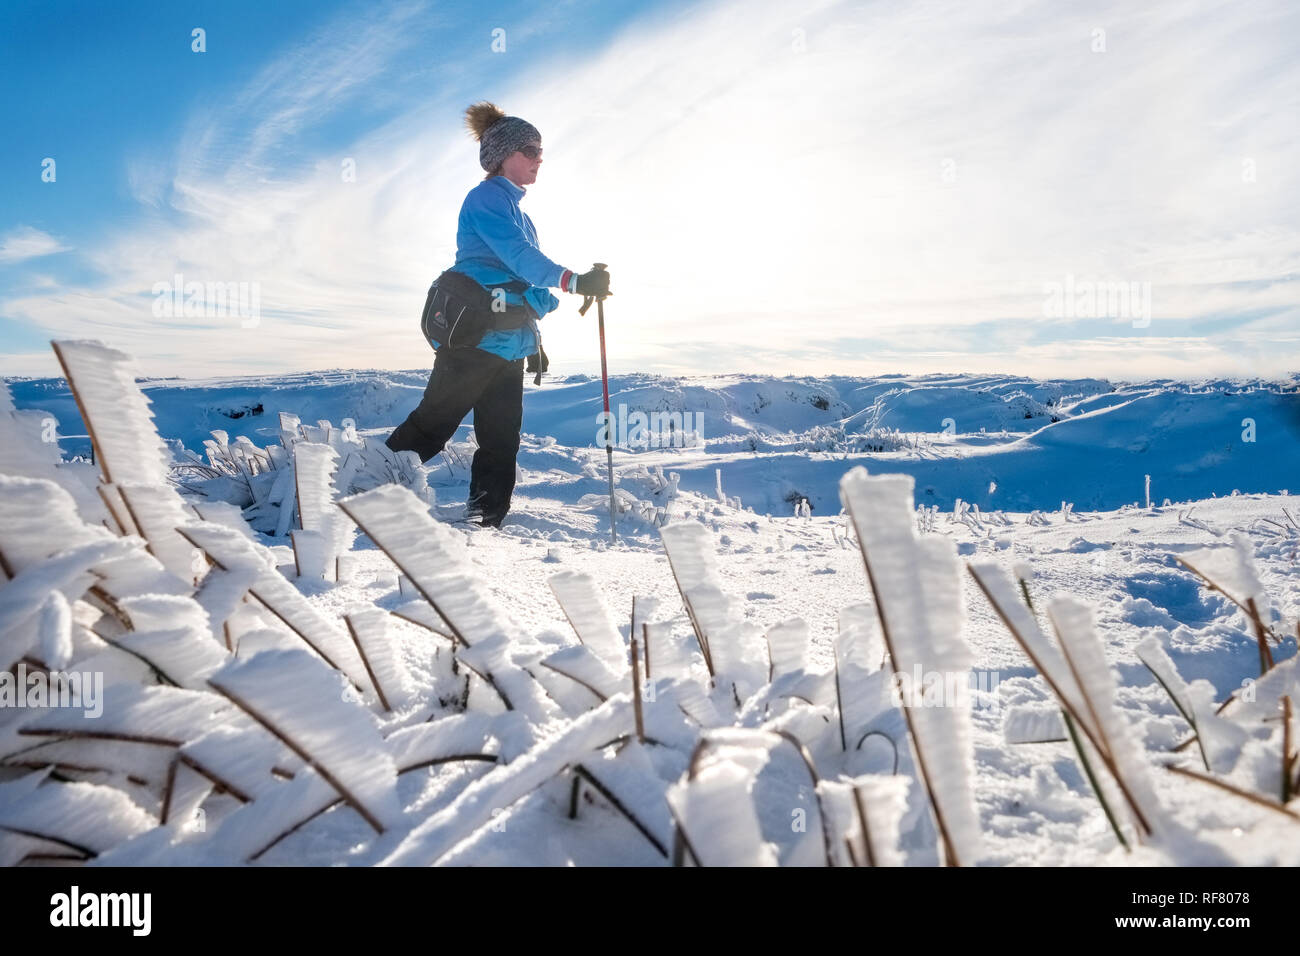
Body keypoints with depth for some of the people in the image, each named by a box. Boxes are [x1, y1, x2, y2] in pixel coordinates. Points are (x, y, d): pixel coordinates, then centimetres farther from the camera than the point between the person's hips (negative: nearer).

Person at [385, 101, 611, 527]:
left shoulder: (517, 211, 22)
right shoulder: (487, 197, -7)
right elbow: (517, 256, -23)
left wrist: (535, 343, 23)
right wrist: (574, 281, -33)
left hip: (509, 343, 9)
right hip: (474, 335, -9)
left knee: (501, 439, 7)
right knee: (431, 426, -4)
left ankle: (484, 523, 12)